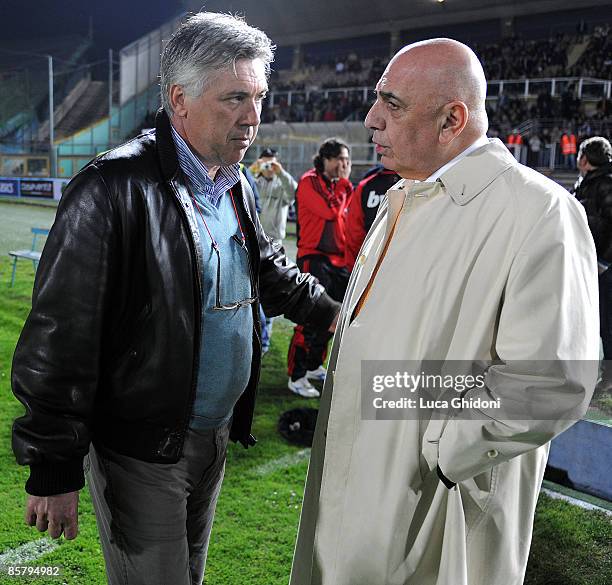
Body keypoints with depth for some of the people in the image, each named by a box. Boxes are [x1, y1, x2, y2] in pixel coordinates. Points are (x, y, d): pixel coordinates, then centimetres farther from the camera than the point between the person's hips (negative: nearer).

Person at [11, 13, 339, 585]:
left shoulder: (236, 187, 5)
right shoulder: (114, 188, -21)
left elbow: (271, 270, 23)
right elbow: (60, 337, -21)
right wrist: (54, 469, -18)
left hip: (216, 434, 8)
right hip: (141, 450, -7)